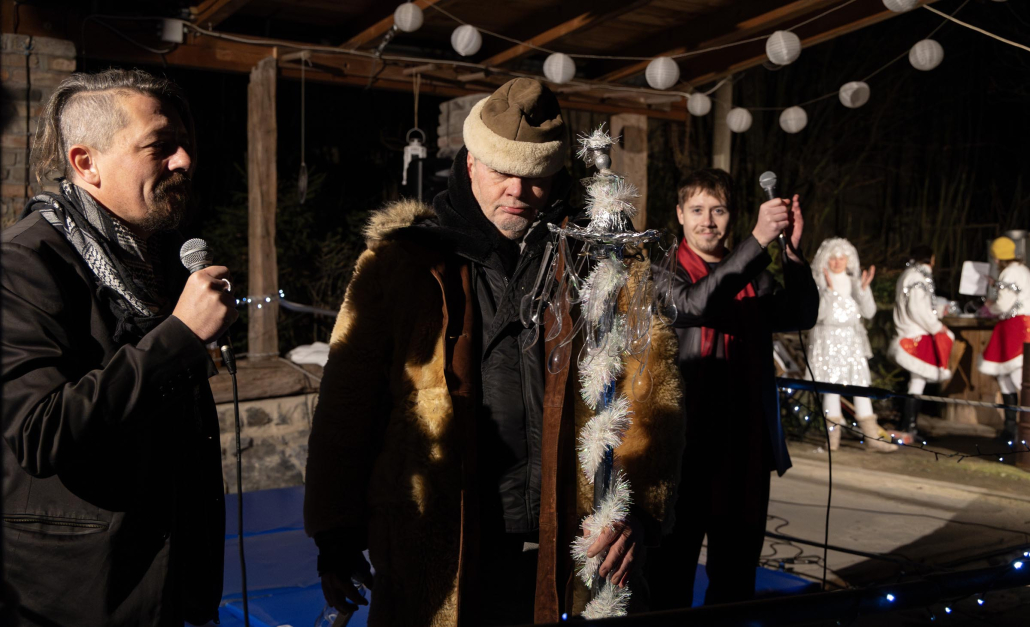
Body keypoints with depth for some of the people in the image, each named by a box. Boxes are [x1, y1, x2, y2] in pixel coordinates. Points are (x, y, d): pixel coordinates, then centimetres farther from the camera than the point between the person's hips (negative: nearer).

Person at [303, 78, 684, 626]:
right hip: (434, 555, -1)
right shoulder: (399, 259, 1)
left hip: (568, 547, 1)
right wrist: (337, 537, -1)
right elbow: (347, 405, 1)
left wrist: (638, 507, -14)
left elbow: (651, 391, -1)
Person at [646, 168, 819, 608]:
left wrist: (793, 251, -17)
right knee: (671, 573, 5)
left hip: (747, 447, 5)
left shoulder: (753, 276, 13)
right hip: (685, 444, -4)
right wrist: (758, 239, -26)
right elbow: (696, 303, -22)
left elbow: (801, 316, -2)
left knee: (736, 572, 15)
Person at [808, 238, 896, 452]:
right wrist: (829, 289, -23)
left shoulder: (853, 282, 10)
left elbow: (869, 312, 2)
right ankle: (833, 437, 3)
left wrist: (864, 288, -12)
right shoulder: (818, 283, -2)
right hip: (828, 340, -4)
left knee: (861, 386, 1)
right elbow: (818, 313, -15)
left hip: (852, 340, 4)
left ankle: (872, 436, 4)